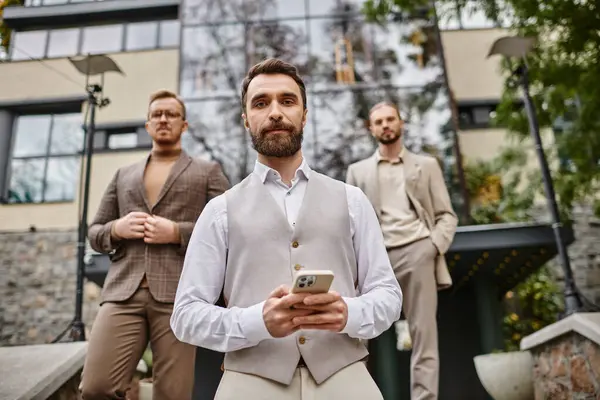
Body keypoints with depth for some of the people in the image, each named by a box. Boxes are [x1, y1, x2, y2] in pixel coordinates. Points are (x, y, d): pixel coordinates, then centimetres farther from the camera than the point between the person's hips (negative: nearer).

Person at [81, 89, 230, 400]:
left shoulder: (208, 172, 13)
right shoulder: (124, 175, 23)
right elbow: (94, 234, 22)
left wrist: (177, 232, -10)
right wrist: (116, 229, -2)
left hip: (178, 294, -3)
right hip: (123, 293, 3)